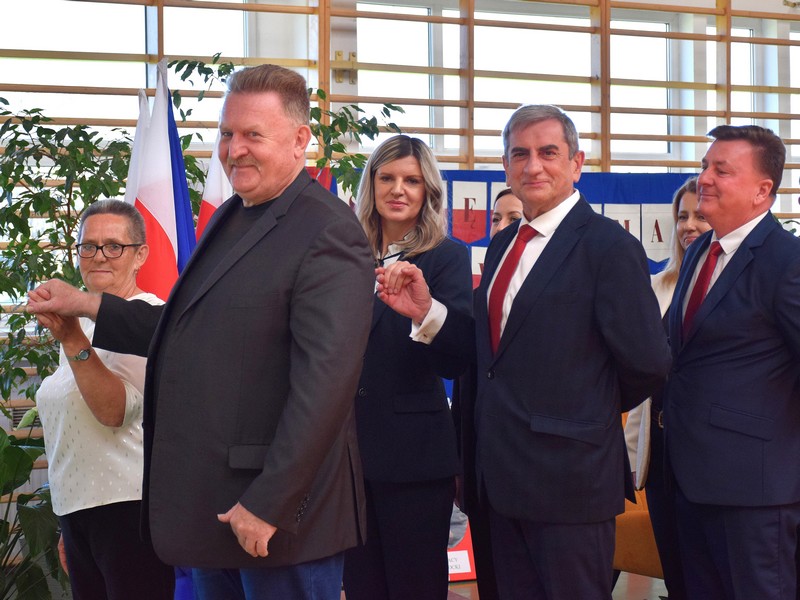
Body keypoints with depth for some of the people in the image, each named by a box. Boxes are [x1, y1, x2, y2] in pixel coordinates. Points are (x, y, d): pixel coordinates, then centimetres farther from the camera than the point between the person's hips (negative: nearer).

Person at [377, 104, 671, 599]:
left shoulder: (609, 246, -13)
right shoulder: (504, 245, 13)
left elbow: (647, 364, -15)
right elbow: (495, 343, 12)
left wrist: (597, 409, 2)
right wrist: (426, 310, -1)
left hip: (568, 478, -8)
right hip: (506, 474, 8)